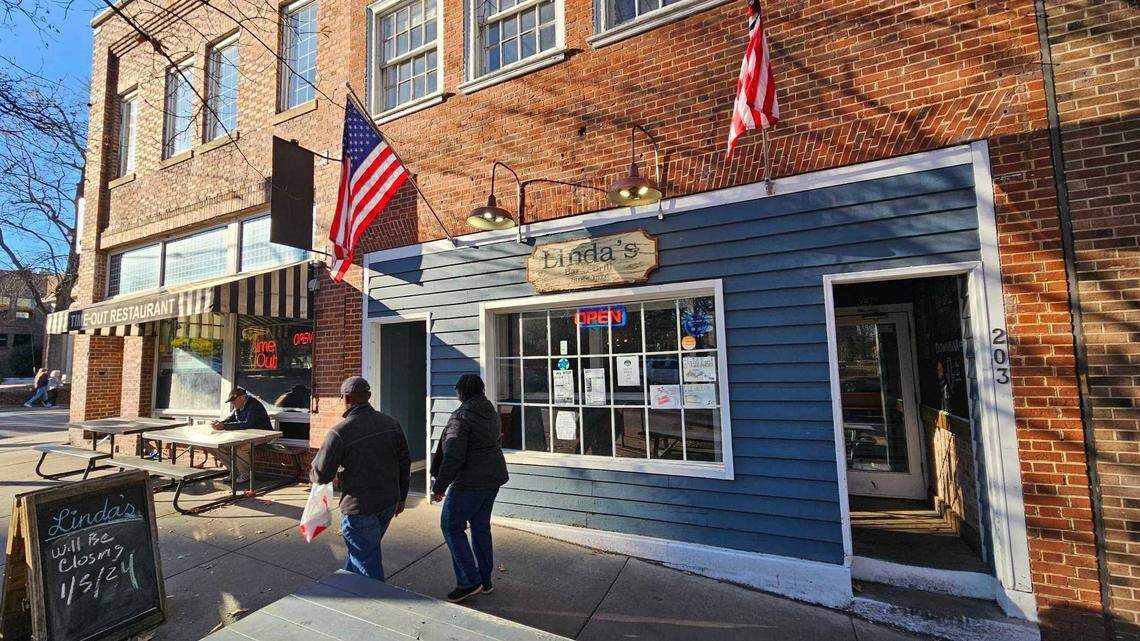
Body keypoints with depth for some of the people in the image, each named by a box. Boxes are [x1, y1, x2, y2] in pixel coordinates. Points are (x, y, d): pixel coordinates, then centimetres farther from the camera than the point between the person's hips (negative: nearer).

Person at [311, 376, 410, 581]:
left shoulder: (340, 432, -19)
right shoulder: (391, 423, -3)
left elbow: (322, 475, -11)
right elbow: (405, 463, 3)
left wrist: (312, 476, 14)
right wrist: (401, 497, 15)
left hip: (360, 507, -6)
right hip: (389, 502, 6)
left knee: (368, 562, 9)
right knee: (360, 549, 28)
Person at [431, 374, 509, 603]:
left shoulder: (461, 416, -18)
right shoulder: (490, 412, 7)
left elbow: (453, 457, -22)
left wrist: (439, 486, -14)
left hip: (470, 481, -8)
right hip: (493, 478, 8)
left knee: (451, 526, 7)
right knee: (481, 527, 18)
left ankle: (469, 582, 9)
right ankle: (485, 581, 28)